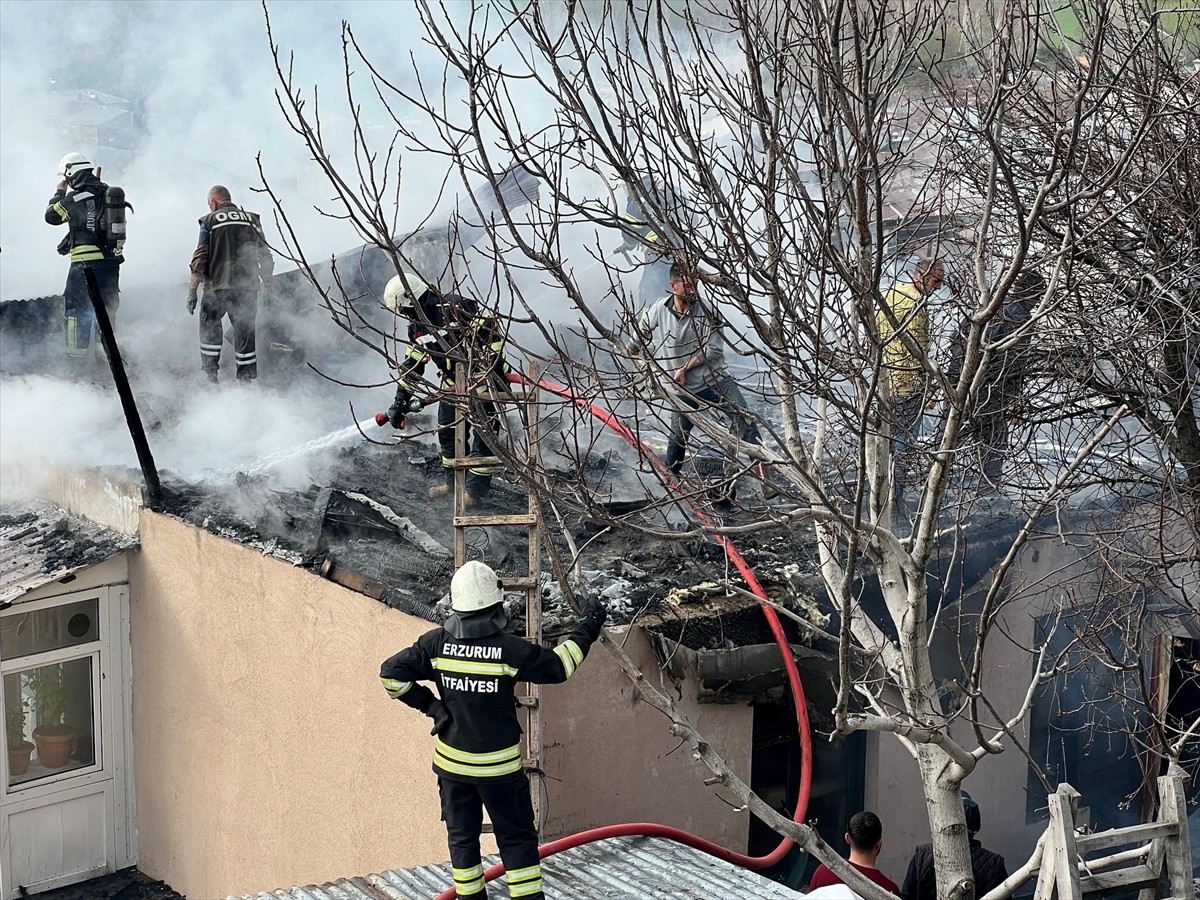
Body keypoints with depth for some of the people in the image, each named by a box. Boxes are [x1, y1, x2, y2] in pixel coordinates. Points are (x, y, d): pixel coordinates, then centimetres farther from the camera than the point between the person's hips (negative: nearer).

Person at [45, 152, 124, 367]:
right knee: (107, 307, 16)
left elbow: (51, 216, 2)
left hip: (86, 262, -6)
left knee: (75, 308, 2)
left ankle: (78, 354, -2)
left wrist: (59, 194, 14)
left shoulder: (75, 199, -12)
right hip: (112, 259, 6)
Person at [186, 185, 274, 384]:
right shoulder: (252, 219, 14)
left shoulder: (210, 220, 3)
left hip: (218, 285, -2)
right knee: (245, 331, 7)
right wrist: (267, 285, 16)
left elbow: (201, 256, -4)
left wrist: (192, 290, -5)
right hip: (248, 286, 2)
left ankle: (210, 373, 6)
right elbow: (265, 256, 11)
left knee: (209, 325, 13)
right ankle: (246, 379, 6)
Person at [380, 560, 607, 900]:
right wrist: (586, 630, 7)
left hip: (452, 763, 3)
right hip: (498, 766, -3)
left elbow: (392, 674, -9)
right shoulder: (509, 649, -18)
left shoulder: (437, 643, -10)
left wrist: (428, 704, -1)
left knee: (462, 837, 15)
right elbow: (557, 668, -5)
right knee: (517, 838, 8)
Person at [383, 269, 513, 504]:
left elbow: (491, 329, -24)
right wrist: (400, 403, 14)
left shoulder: (454, 307, -22)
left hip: (483, 378, -8)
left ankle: (475, 489, 0)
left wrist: (495, 366, -26)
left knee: (483, 434, -6)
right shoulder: (417, 328, 4)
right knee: (447, 432, 13)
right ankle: (453, 480, 29)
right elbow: (411, 366, 13)